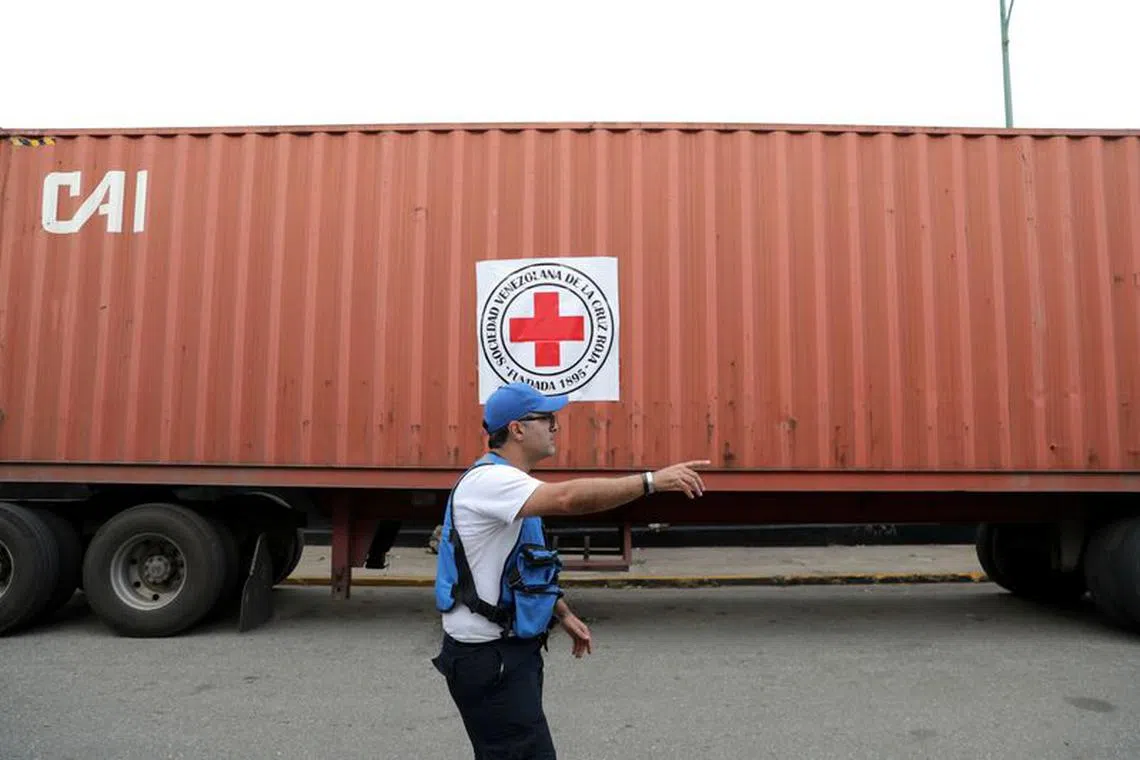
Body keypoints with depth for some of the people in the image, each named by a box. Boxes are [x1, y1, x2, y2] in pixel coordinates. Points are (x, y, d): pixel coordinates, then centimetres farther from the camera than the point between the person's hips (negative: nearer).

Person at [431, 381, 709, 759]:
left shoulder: (503, 482, 13)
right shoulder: (489, 480, -21)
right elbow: (569, 498, -37)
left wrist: (564, 615, 21)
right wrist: (652, 480, -37)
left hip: (513, 649, 10)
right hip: (487, 656, -10)